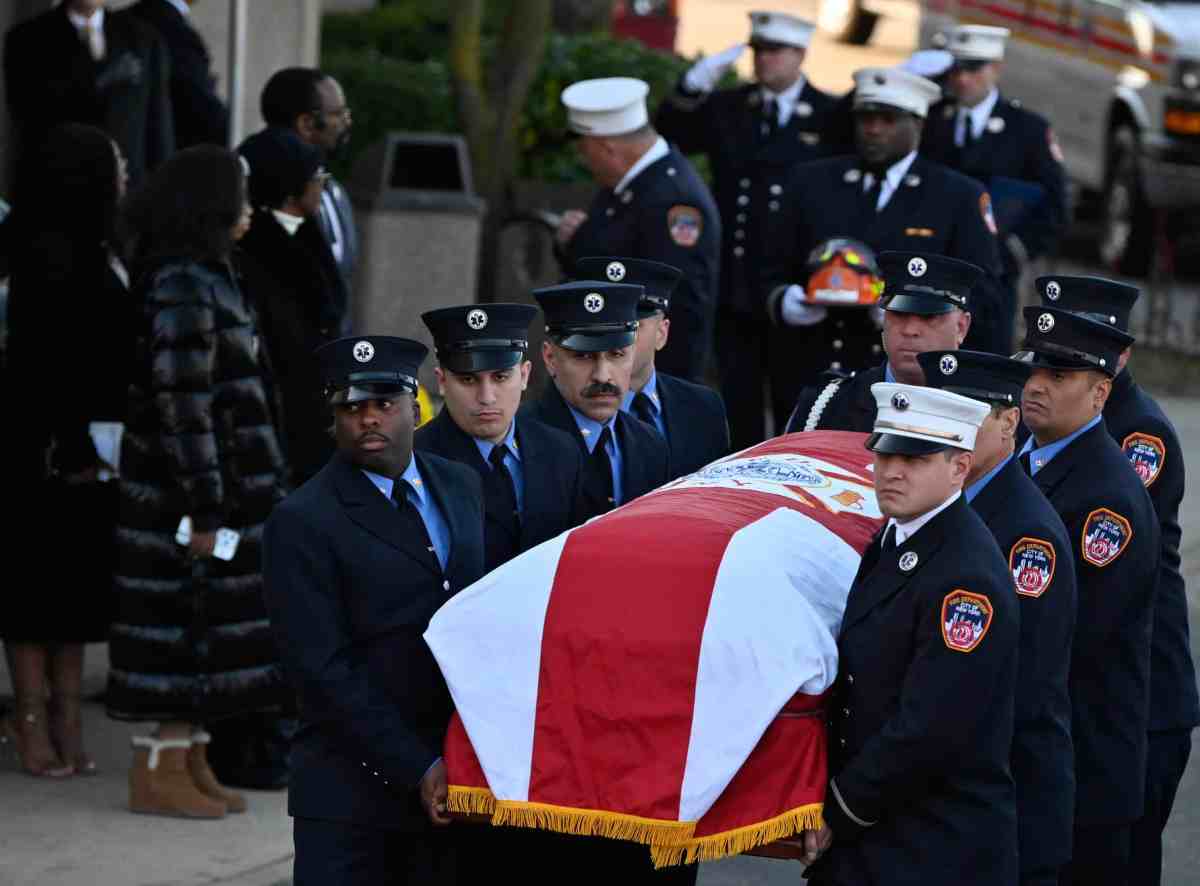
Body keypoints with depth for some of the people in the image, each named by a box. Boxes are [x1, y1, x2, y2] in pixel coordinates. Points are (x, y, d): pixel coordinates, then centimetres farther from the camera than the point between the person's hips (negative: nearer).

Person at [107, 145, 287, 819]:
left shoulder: (202, 277, 12)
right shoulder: (183, 288, -18)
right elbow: (182, 406, -21)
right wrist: (206, 510, -20)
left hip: (226, 489, 10)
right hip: (185, 488, -10)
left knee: (203, 634, 13)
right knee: (188, 630, -3)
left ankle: (191, 763, 20)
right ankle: (158, 775, 3)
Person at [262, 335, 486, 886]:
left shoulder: (462, 486, 10)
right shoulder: (302, 522, -7)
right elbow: (322, 669, -12)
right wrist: (416, 769, -15)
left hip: (454, 776, 5)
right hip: (352, 796, -4)